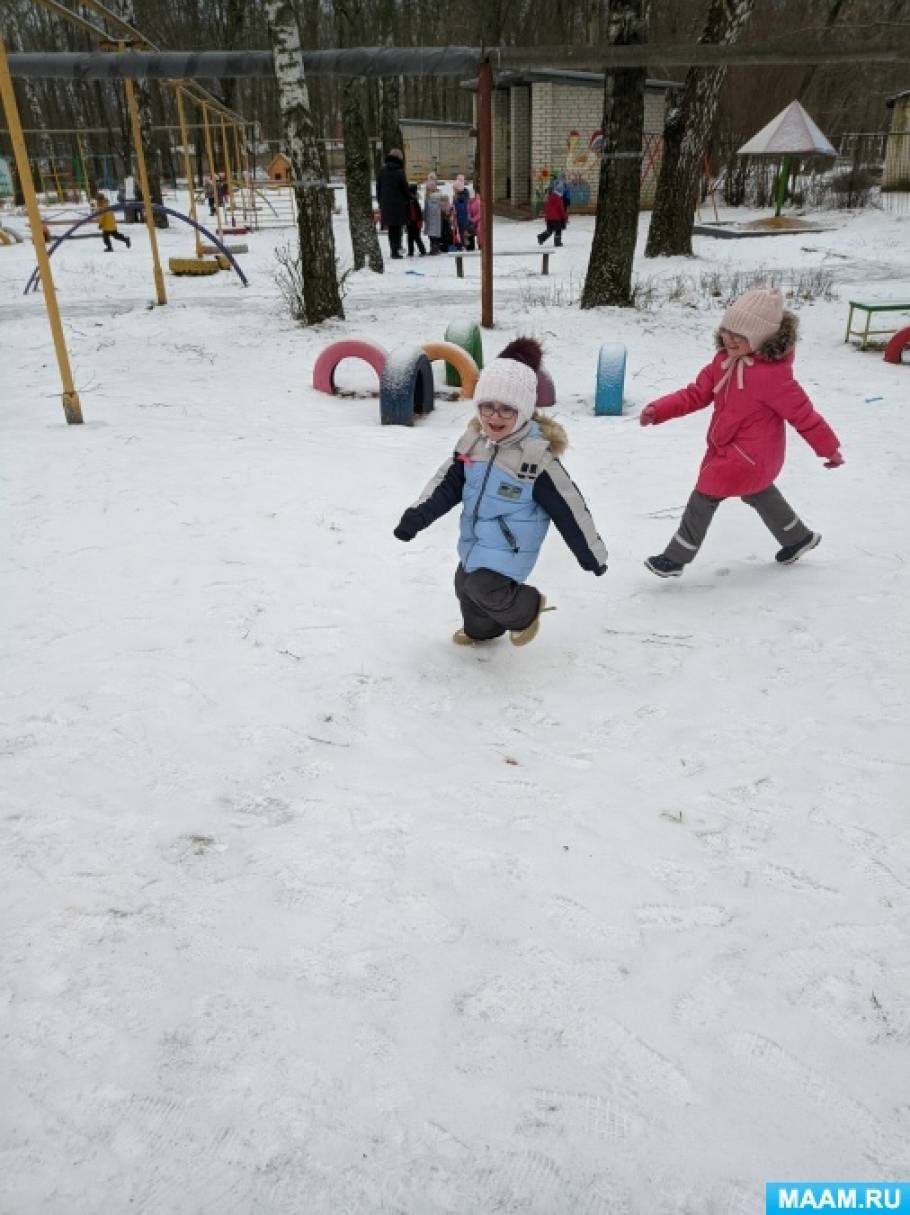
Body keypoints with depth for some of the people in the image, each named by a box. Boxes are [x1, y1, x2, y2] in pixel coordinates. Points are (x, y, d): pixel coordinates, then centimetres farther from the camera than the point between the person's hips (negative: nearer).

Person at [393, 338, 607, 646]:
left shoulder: (537, 456, -23)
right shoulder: (474, 441, -4)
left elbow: (569, 509, -16)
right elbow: (448, 483, 2)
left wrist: (592, 553, -9)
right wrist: (416, 516, -9)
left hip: (510, 544, -7)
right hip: (474, 536, 7)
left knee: (486, 588, -18)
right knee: (466, 584, 18)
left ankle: (526, 610, 13)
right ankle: (482, 629, 47)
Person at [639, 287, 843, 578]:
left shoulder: (772, 374, -28)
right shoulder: (724, 360, -5)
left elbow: (802, 413, -18)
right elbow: (696, 394, -1)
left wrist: (829, 448, -8)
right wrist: (658, 410, -14)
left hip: (748, 456, -9)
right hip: (727, 449, 9)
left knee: (704, 496, -7)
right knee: (758, 494, 28)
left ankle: (675, 558, 8)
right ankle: (799, 537, 50)